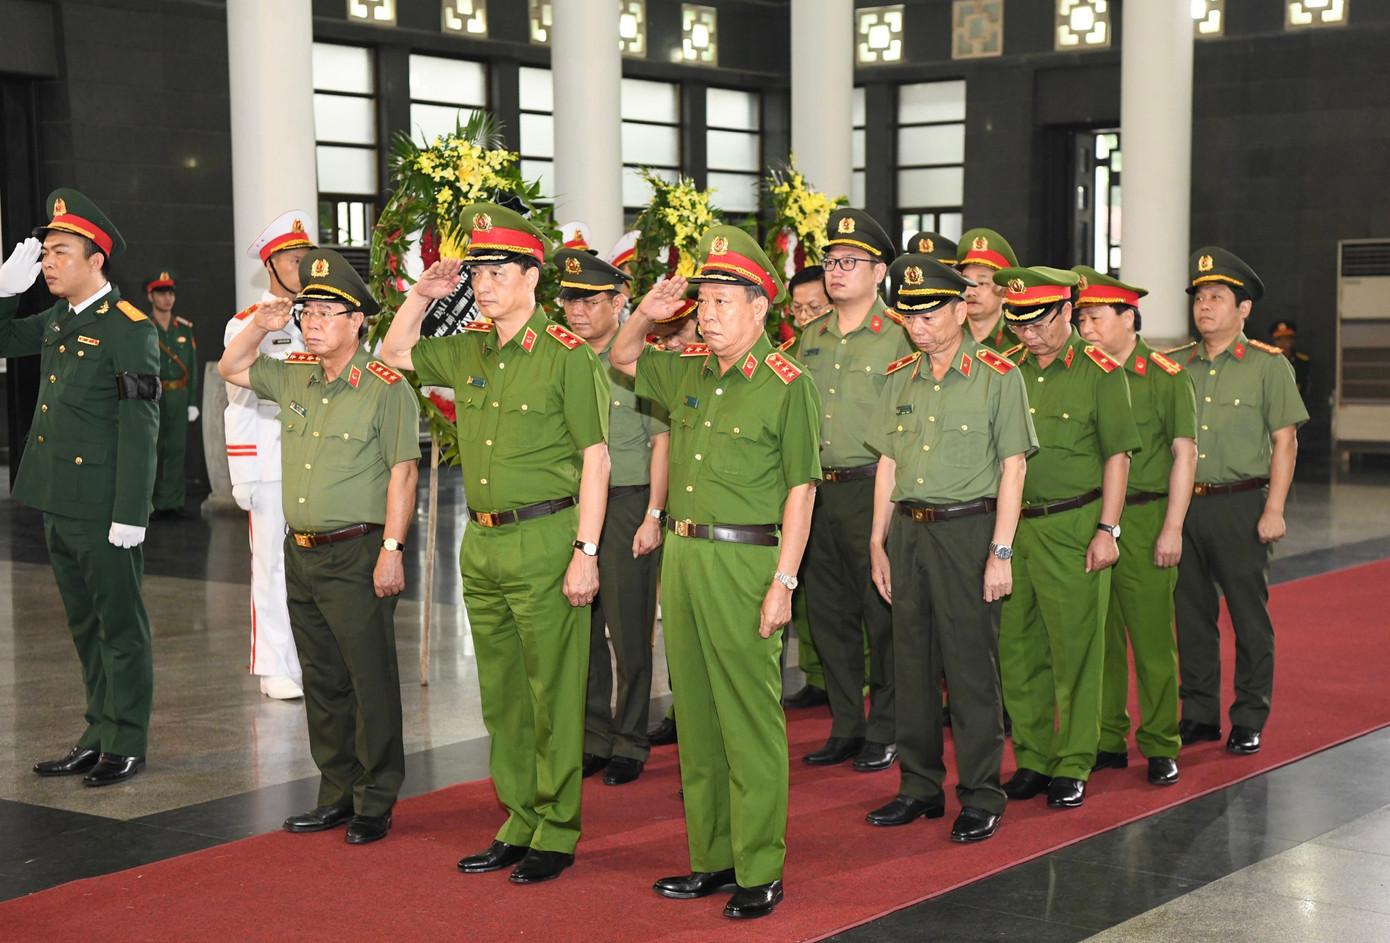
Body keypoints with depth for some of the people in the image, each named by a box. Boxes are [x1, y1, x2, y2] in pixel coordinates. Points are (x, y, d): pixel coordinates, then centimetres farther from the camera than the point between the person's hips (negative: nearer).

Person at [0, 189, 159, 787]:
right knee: (85, 626, 15)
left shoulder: (129, 328, -13)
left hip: (103, 511, -8)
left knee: (120, 627, 3)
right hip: (59, 506, 8)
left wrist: (129, 514, -20)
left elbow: (138, 429, -17)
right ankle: (99, 737, 25)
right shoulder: (56, 322, 11)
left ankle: (126, 747, 11)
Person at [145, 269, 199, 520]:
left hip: (179, 395, 3)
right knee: (152, 450, -1)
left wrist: (192, 402, 7)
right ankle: (153, 502, 6)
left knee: (177, 448, 3)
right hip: (151, 396, -3)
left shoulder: (185, 328, 11)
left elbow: (192, 366, 11)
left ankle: (174, 501, 9)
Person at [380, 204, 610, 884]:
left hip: (544, 541, -7)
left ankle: (557, 834, 11)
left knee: (552, 695, 1)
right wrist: (421, 295, 9)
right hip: (481, 544, 7)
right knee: (500, 697, 13)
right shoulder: (468, 353, 10)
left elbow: (595, 459, -11)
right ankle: (520, 823, 24)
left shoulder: (567, 357, -10)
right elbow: (395, 354, 25)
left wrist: (586, 552, -15)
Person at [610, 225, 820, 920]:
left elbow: (800, 490, -9)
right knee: (696, 716, 12)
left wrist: (783, 582, -14)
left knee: (750, 720, -2)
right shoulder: (687, 371, 11)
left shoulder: (786, 385, -8)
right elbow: (621, 360, 29)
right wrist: (645, 316, 8)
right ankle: (711, 859, 22)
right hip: (682, 556, 7)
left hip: (744, 562, -7)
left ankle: (760, 872, 5)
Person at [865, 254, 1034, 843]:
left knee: (971, 667, -2)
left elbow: (1013, 467, -6)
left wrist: (1001, 552, -11)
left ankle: (981, 796, 7)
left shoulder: (997, 376, -5)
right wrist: (878, 542, 11)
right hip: (908, 531, 5)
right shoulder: (900, 378, 11)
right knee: (913, 662, 10)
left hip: (968, 529, -5)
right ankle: (920, 787, 21)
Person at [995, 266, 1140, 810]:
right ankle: (1032, 759, 19)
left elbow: (1117, 456, -4)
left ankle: (1072, 767, 10)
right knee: (1017, 648, 7)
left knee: (1075, 650, 0)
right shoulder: (1008, 371, 10)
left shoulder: (1100, 372, -3)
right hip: (1013, 526, 5)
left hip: (1073, 527, -4)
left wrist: (1106, 530, -10)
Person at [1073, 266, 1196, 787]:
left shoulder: (1166, 376, -1)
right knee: (1099, 635, 7)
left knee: (1152, 636, -1)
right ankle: (1107, 740, 17)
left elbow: (1184, 454, -2)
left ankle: (1160, 747, 9)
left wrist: (1172, 528, -9)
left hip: (1143, 518, -4)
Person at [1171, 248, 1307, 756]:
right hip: (1183, 506, 4)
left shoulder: (1269, 365, -1)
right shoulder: (1175, 366, 9)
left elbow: (1284, 442, -3)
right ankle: (1199, 714, 20)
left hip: (1241, 505, -4)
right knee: (1192, 614, 9)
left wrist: (1274, 509, -10)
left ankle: (1249, 720, 12)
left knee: (1249, 616, 2)